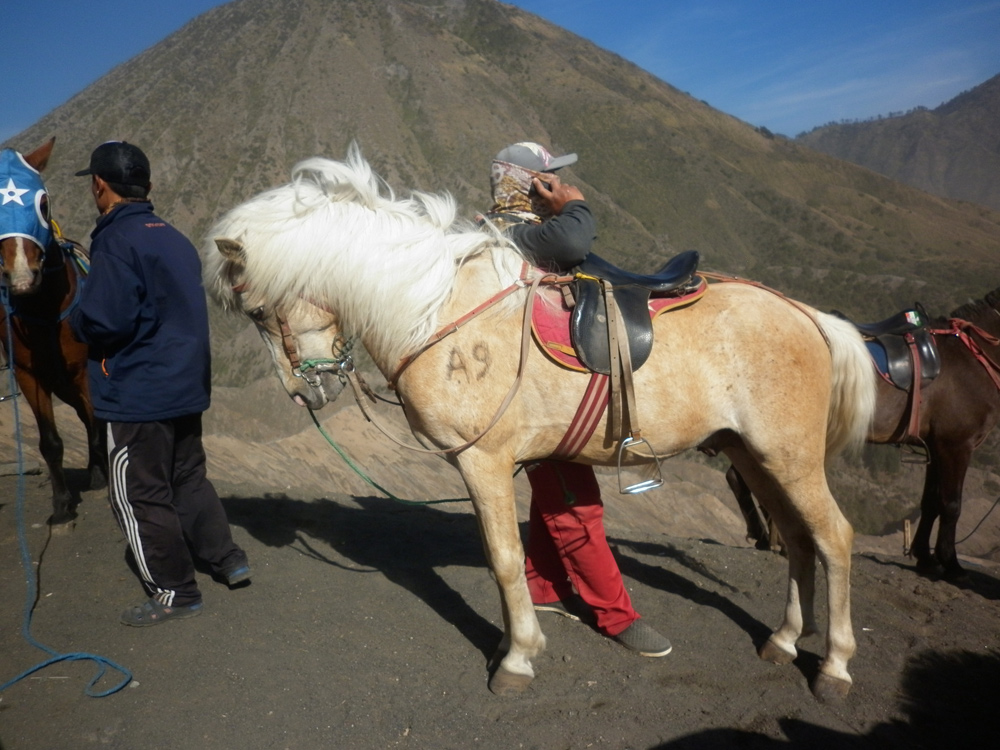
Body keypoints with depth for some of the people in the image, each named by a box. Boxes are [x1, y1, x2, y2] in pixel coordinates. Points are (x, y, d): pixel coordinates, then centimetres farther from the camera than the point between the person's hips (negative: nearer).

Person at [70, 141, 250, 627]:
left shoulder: (116, 240, -17)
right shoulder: (175, 239, 9)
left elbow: (105, 322, -24)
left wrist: (76, 318, -1)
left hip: (136, 393, -8)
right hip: (187, 385, 8)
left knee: (139, 496, 5)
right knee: (188, 477, 22)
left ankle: (175, 592, 15)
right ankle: (228, 559, 28)